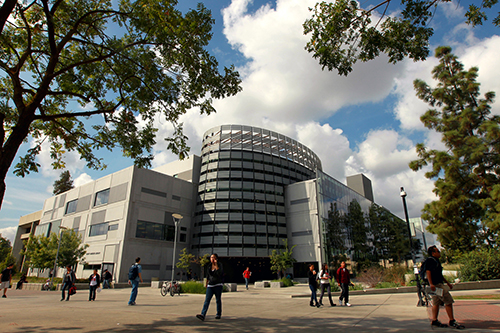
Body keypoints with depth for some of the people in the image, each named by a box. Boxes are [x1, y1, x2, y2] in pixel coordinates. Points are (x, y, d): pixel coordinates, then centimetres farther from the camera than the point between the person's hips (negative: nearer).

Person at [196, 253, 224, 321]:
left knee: (218, 300, 6)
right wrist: (206, 283, 26)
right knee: (207, 300, -8)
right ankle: (203, 315, -15)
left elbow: (219, 273, -25)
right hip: (210, 285, 4)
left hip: (218, 285, -4)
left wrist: (216, 264, -26)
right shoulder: (209, 266, 8)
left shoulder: (219, 265, -7)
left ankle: (218, 314, 21)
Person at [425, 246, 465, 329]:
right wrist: (431, 284, -26)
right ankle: (452, 321, 0)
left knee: (436, 302, 10)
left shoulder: (436, 260, 20)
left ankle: (434, 320, 13)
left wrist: (447, 283, 29)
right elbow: (428, 272, -19)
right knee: (448, 301, -7)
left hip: (438, 284, 10)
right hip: (436, 284, -10)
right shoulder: (430, 260, -12)